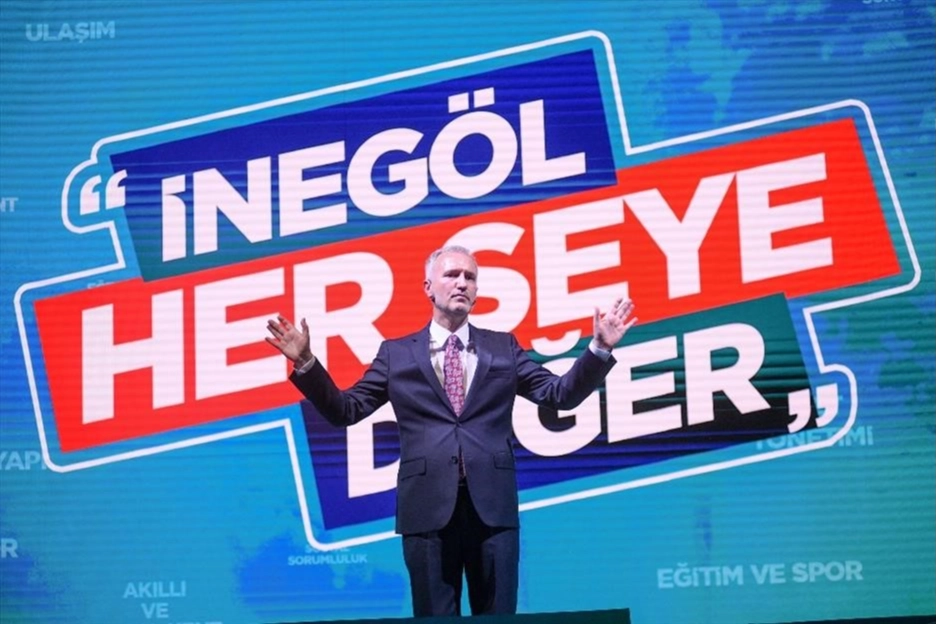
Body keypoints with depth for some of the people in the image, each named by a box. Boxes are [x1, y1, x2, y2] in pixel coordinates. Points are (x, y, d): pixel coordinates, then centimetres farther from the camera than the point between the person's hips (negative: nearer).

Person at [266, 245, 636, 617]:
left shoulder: (503, 348, 12)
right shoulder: (397, 354, 8)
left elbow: (560, 395, 7)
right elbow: (345, 410, 6)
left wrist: (599, 349, -6)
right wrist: (305, 363, -7)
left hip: (492, 504, 1)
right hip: (428, 506, -1)